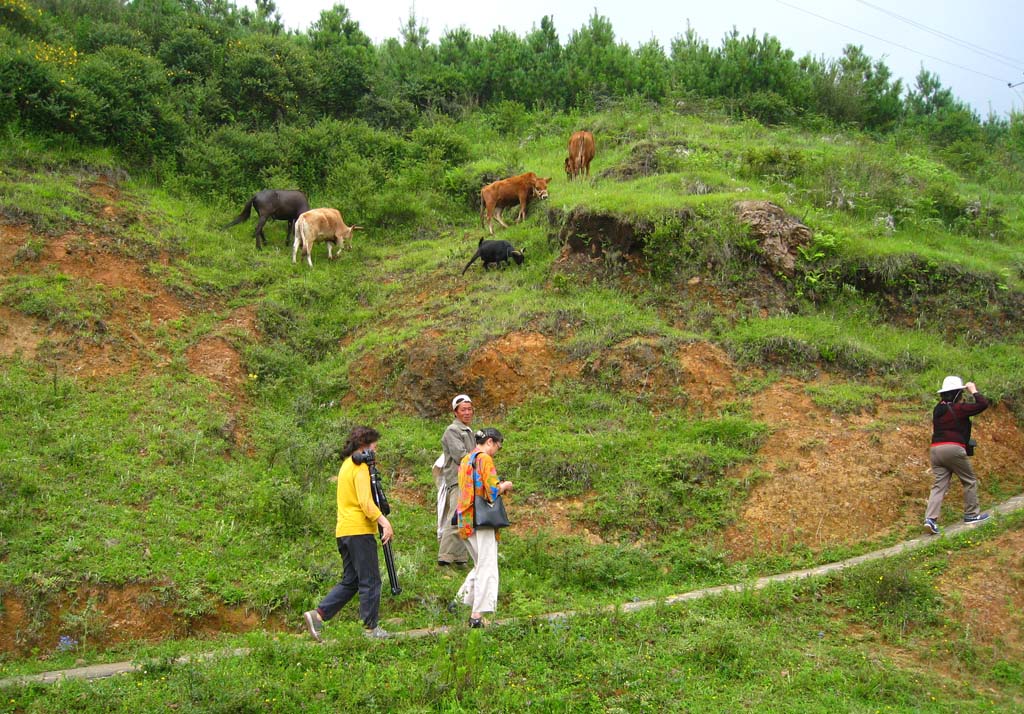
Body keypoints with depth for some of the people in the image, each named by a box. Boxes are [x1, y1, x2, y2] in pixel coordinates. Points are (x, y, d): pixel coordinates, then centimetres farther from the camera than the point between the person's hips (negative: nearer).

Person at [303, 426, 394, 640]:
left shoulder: (346, 465, 20)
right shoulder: (360, 466, -10)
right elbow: (365, 502, -21)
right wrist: (384, 521, -24)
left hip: (344, 531, 9)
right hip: (359, 530, -9)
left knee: (350, 581, 12)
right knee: (370, 581, -2)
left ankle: (317, 615, 2)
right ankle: (371, 628, 1)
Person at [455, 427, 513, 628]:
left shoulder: (466, 459, 19)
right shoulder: (485, 459, -9)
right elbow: (492, 489, -18)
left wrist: (499, 487, 20)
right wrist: (505, 486, 2)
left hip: (466, 520, 9)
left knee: (480, 565, 20)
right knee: (487, 568, -6)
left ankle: (460, 601, 17)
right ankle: (477, 615, -9)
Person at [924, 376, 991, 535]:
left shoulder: (938, 409, 13)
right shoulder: (959, 408, -7)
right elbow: (983, 404, -7)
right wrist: (973, 390, 7)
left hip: (935, 450, 7)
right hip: (953, 449, -7)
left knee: (939, 484, 3)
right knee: (970, 481, 12)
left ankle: (930, 518, -12)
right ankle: (971, 514, 18)